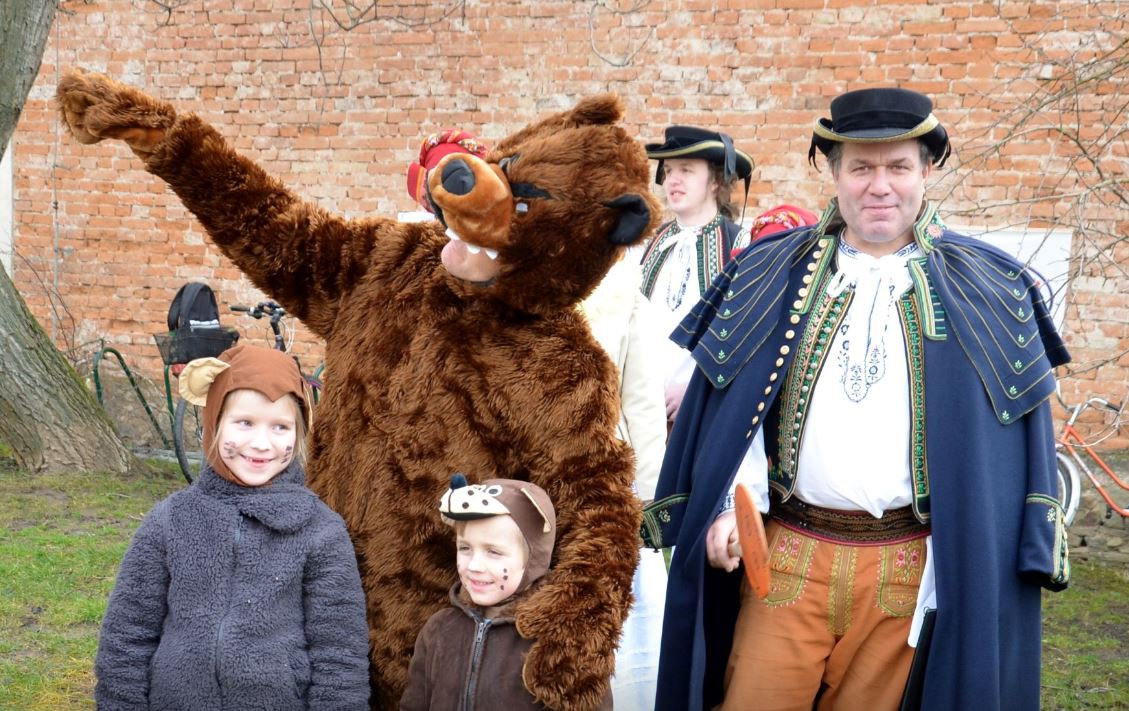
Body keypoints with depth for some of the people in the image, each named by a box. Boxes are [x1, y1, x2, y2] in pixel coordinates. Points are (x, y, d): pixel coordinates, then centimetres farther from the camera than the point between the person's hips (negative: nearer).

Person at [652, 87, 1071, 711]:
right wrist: (732, 506, -8)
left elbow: (1009, 430, 3)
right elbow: (733, 404, 5)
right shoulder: (775, 274, 5)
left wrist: (1021, 550, -3)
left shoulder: (985, 291, 3)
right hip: (787, 555, 0)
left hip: (907, 565, 0)